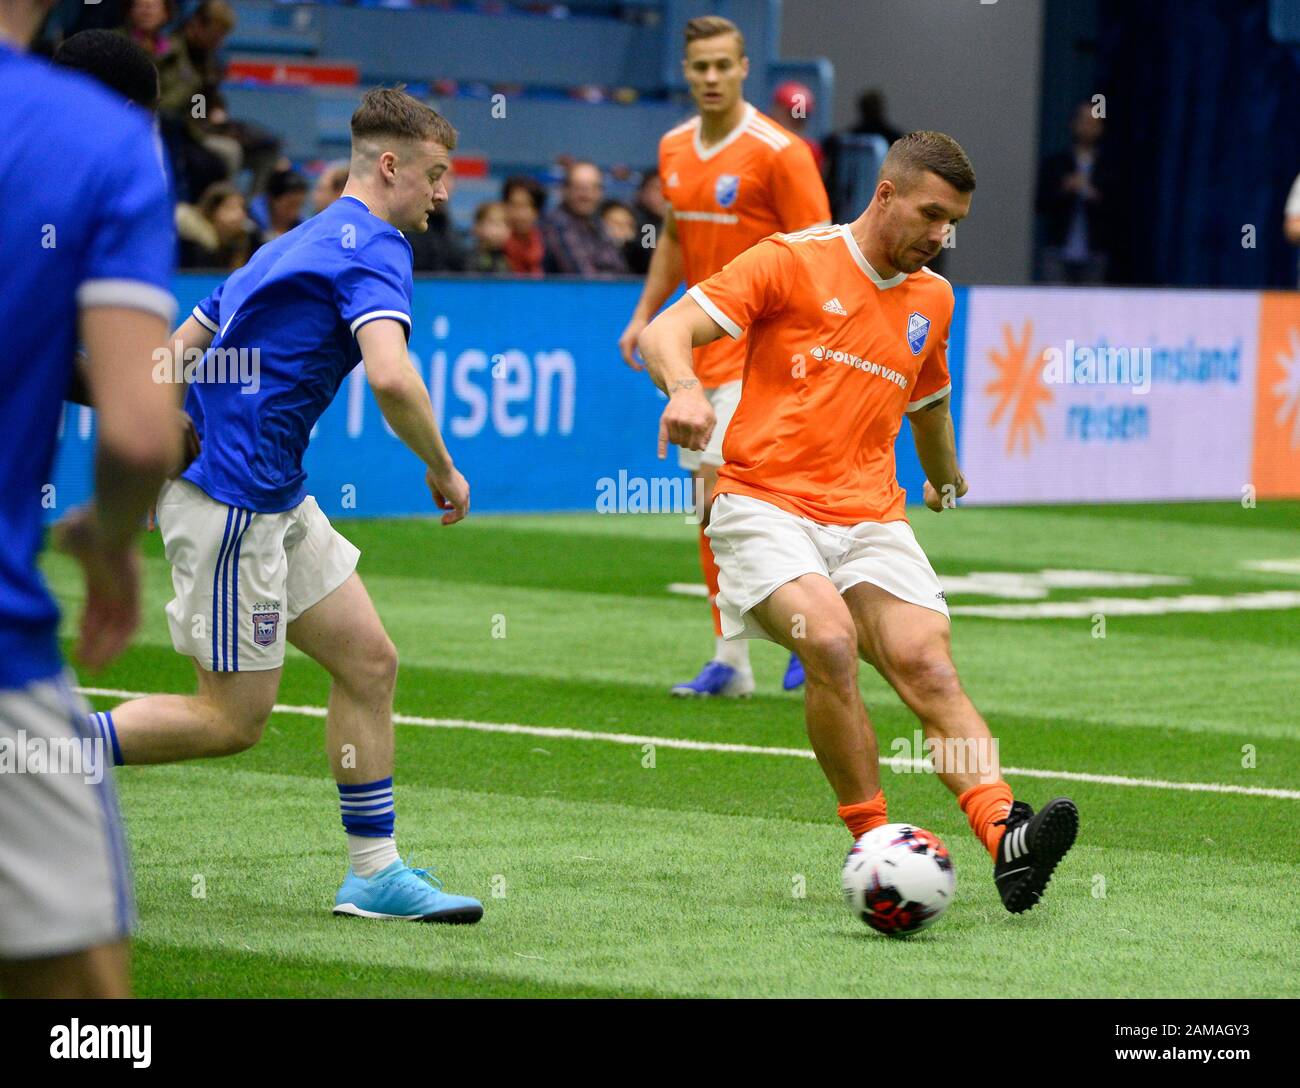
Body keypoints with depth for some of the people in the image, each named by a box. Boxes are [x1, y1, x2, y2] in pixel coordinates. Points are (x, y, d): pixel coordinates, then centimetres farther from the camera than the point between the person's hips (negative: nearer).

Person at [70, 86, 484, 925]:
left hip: (275, 495, 10)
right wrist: (444, 471, -14)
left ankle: (375, 870, 11)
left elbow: (175, 352, 21)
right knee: (234, 717, -5)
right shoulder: (373, 248, -12)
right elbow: (391, 377, -30)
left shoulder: (297, 246, 19)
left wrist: (162, 472, 24)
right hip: (234, 498, -10)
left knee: (369, 662, 9)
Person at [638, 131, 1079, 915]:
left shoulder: (933, 300, 17)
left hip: (871, 520, 5)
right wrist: (686, 389, -28)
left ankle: (1003, 837, -33)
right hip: (766, 505, -5)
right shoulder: (793, 262, -1)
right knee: (830, 642, -30)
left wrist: (946, 479, 51)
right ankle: (876, 843, -21)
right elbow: (668, 332, -7)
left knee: (929, 665, -18)